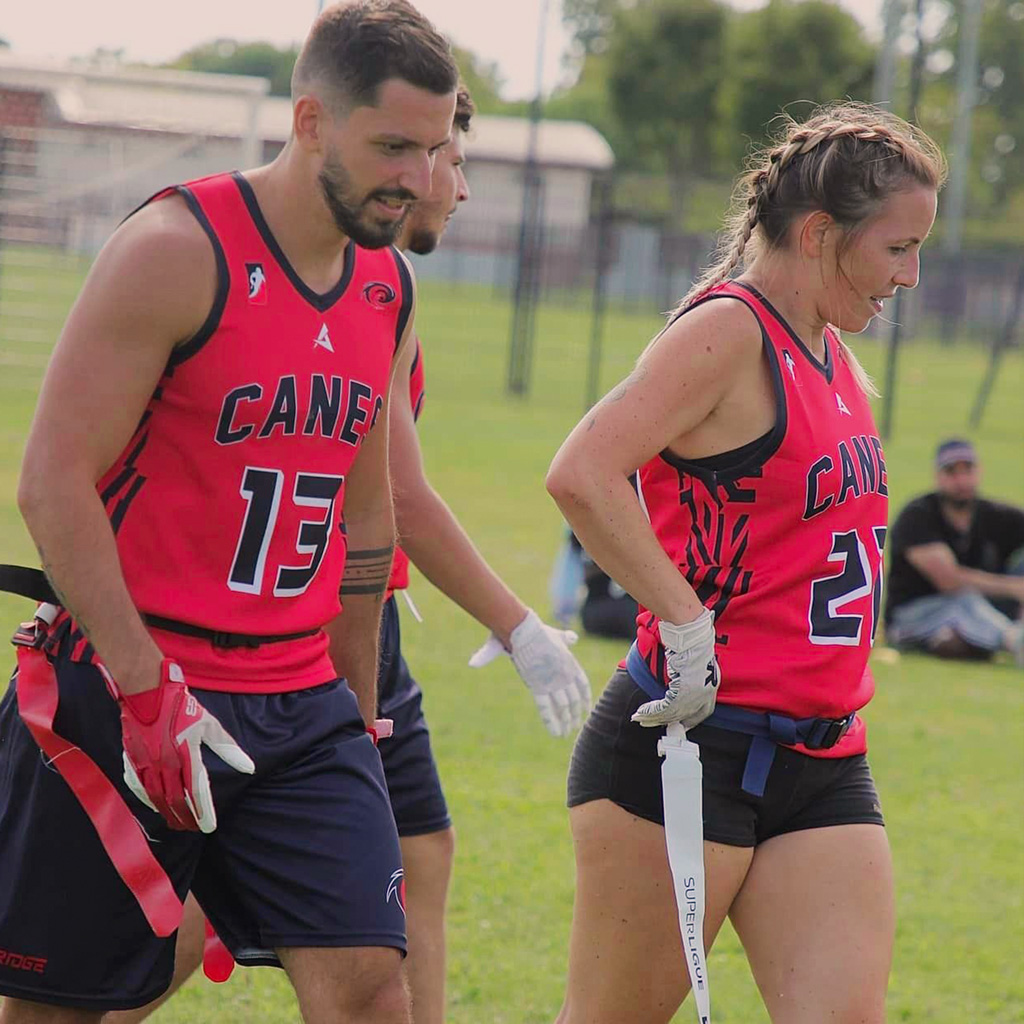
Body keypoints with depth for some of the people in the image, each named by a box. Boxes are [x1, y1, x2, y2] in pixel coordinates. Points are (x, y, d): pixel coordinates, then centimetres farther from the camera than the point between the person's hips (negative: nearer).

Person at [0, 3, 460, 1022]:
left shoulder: (387, 289, 10)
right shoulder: (178, 250, -12)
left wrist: (359, 702, 22)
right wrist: (148, 691, -19)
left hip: (298, 703, 6)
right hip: (123, 684, -6)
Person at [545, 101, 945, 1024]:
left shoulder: (833, 354, 15)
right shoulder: (726, 331, -12)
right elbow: (582, 475, -27)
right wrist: (686, 623, -25)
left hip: (822, 764, 8)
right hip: (690, 743, -8)